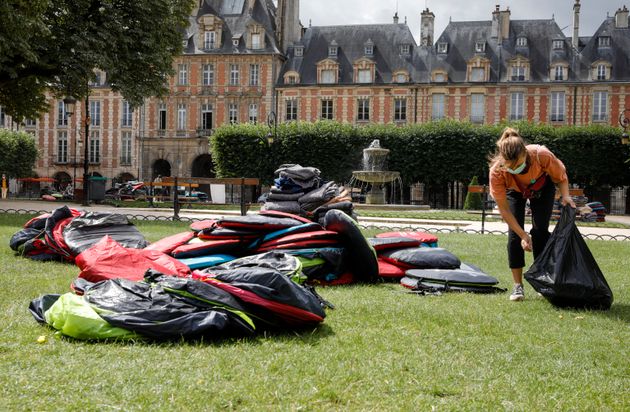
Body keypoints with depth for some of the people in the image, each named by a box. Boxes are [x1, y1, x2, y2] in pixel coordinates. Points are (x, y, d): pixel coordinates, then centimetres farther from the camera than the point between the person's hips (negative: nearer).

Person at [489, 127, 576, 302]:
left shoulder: (542, 155, -41)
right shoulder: (496, 171, -40)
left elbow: (561, 176, -18)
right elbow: (504, 209, -30)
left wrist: (565, 196, -35)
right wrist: (523, 235, -31)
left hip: (542, 187, 0)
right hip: (514, 191, 0)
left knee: (540, 230, -11)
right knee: (514, 233, -12)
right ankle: (518, 285, -4)